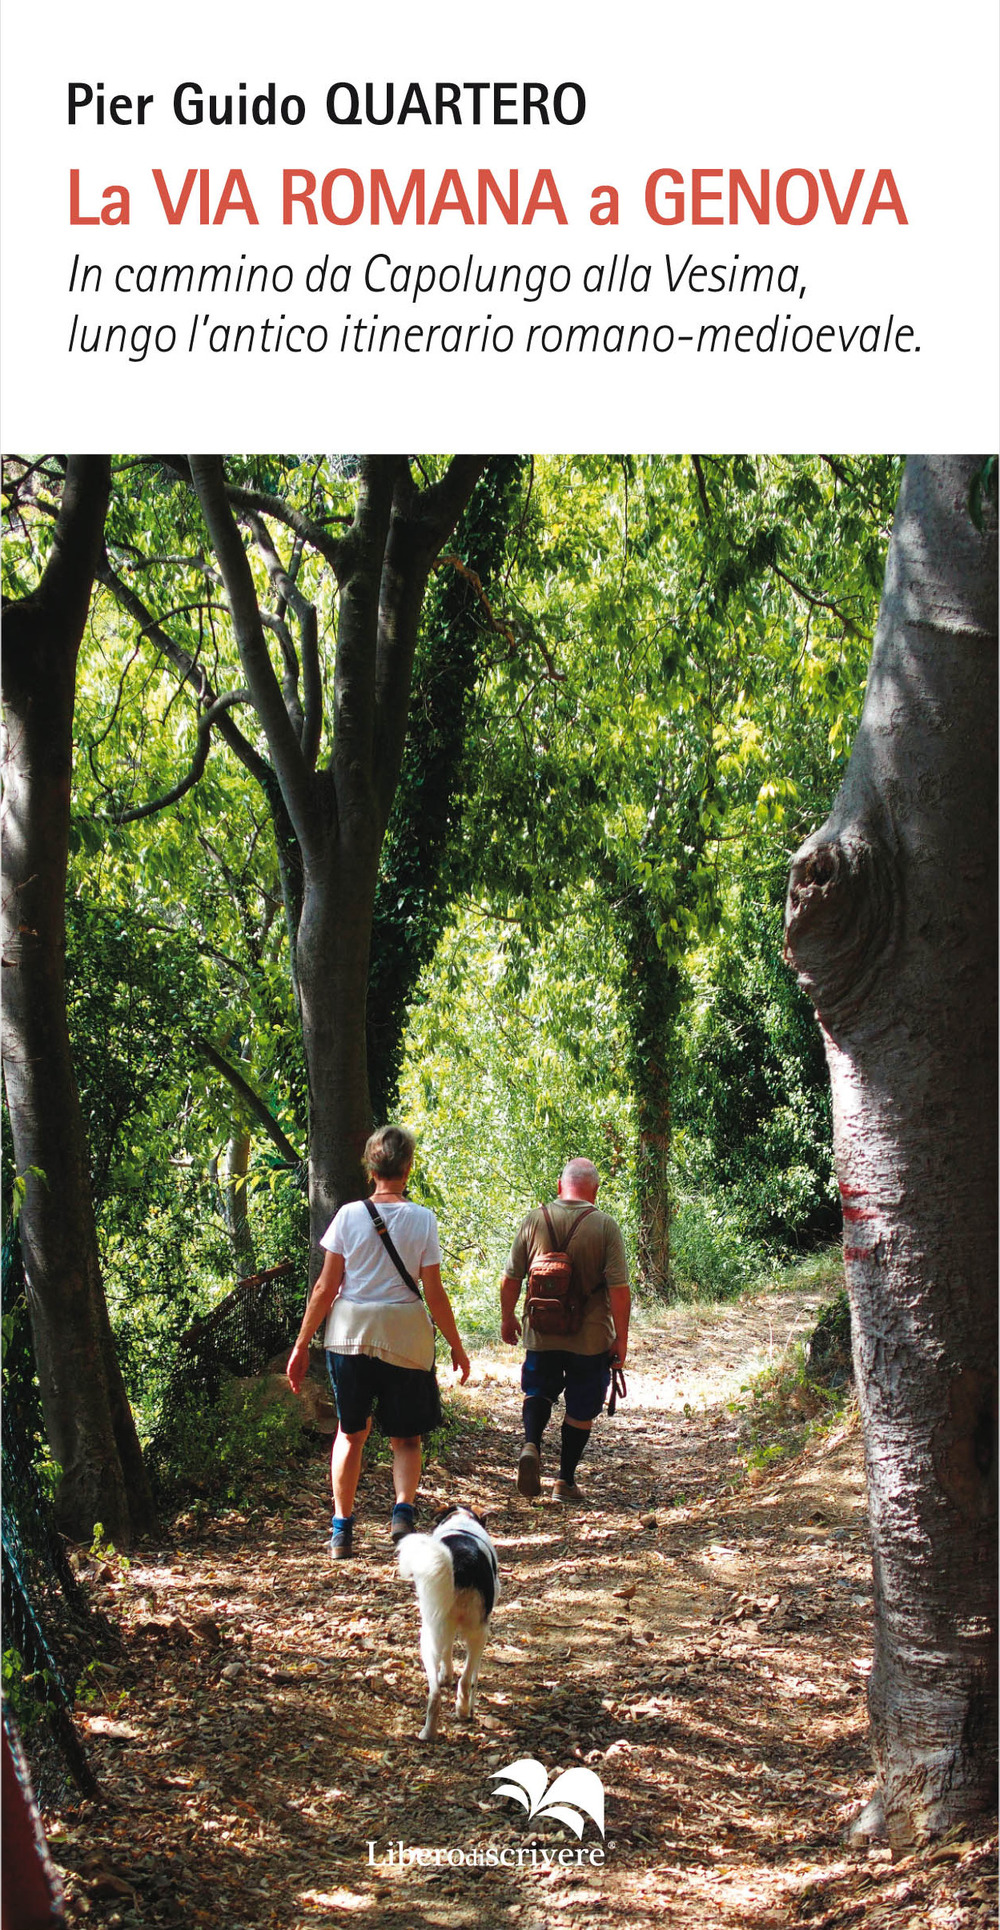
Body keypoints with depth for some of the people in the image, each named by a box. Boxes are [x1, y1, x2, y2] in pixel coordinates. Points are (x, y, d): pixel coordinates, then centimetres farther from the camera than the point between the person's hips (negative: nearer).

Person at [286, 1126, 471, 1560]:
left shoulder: (349, 1214, -3)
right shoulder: (422, 1219, -4)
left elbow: (326, 1287, -2)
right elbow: (434, 1293, -4)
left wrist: (301, 1345, 6)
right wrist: (456, 1345, 8)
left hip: (349, 1334, 1)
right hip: (406, 1339, -1)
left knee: (350, 1431, 16)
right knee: (405, 1437, 13)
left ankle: (342, 1529, 13)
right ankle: (403, 1509, -10)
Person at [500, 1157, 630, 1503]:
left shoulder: (534, 1220, -3)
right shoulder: (605, 1226, -10)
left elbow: (510, 1278, 2)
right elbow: (619, 1289, -13)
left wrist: (507, 1318, 17)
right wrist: (621, 1338, -4)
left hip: (542, 1334, 2)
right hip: (590, 1338, -2)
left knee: (539, 1391, 23)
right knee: (581, 1409, 14)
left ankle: (531, 1444, -3)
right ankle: (565, 1480, 18)